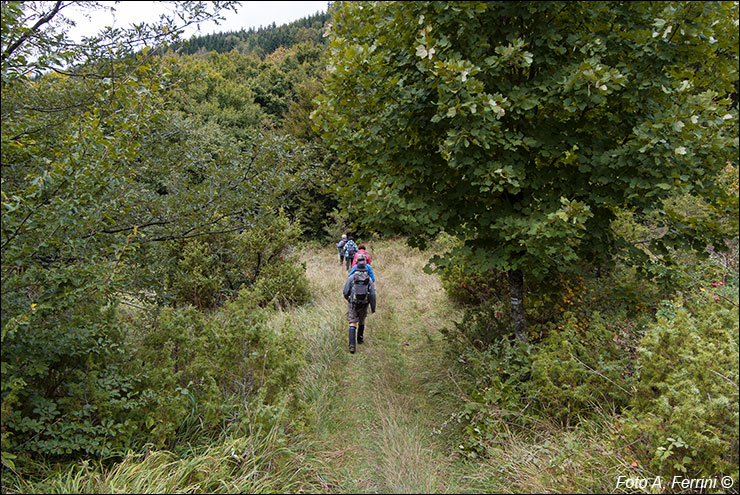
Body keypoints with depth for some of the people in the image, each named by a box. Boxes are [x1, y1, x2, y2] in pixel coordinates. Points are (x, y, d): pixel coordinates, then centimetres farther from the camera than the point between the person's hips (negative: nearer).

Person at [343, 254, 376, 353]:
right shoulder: (368, 279, 2)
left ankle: (352, 345, -15)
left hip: (353, 304, -2)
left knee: (352, 324, -2)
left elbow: (345, 292, -5)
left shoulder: (351, 278, -2)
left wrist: (348, 299, 17)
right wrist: (373, 307, 1)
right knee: (362, 321, 26)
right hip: (364, 304, 2)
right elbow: (372, 294, -5)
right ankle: (360, 339, 40)